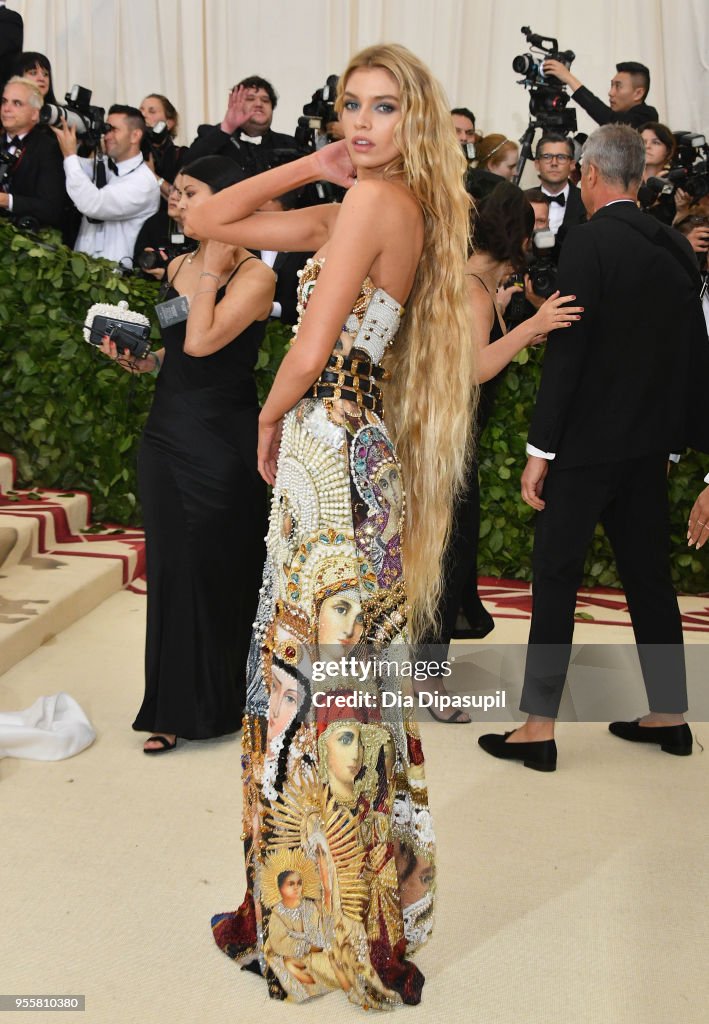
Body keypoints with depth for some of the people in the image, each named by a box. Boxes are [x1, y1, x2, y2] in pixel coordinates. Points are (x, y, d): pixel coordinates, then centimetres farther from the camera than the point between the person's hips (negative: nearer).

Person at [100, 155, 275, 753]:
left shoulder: (254, 276, -9)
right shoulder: (179, 266, 12)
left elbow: (201, 343, -22)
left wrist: (211, 270, -12)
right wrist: (133, 358, 2)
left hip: (221, 441, -7)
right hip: (167, 433, 7)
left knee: (213, 569, 3)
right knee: (170, 569, 9)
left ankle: (211, 704, 21)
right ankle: (175, 706, 23)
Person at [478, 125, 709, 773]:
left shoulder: (590, 241, -13)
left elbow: (568, 348, -18)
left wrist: (541, 449, -14)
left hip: (589, 440, -7)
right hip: (650, 441, 7)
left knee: (556, 574, 1)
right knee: (649, 572, 15)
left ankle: (540, 729, 6)